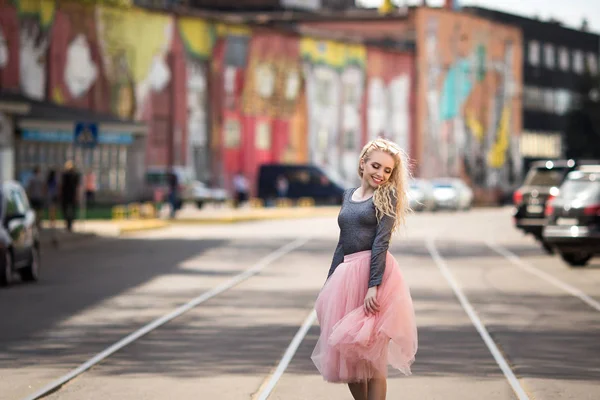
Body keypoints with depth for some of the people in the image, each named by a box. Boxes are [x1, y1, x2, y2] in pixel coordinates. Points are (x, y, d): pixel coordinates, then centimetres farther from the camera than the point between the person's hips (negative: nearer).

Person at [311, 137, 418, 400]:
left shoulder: (386, 196, -3)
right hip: (346, 275, 7)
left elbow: (381, 241, -13)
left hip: (374, 272, -7)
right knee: (347, 353, 12)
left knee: (371, 356, -3)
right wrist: (329, 284, 18)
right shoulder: (349, 195, 16)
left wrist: (374, 285, -22)